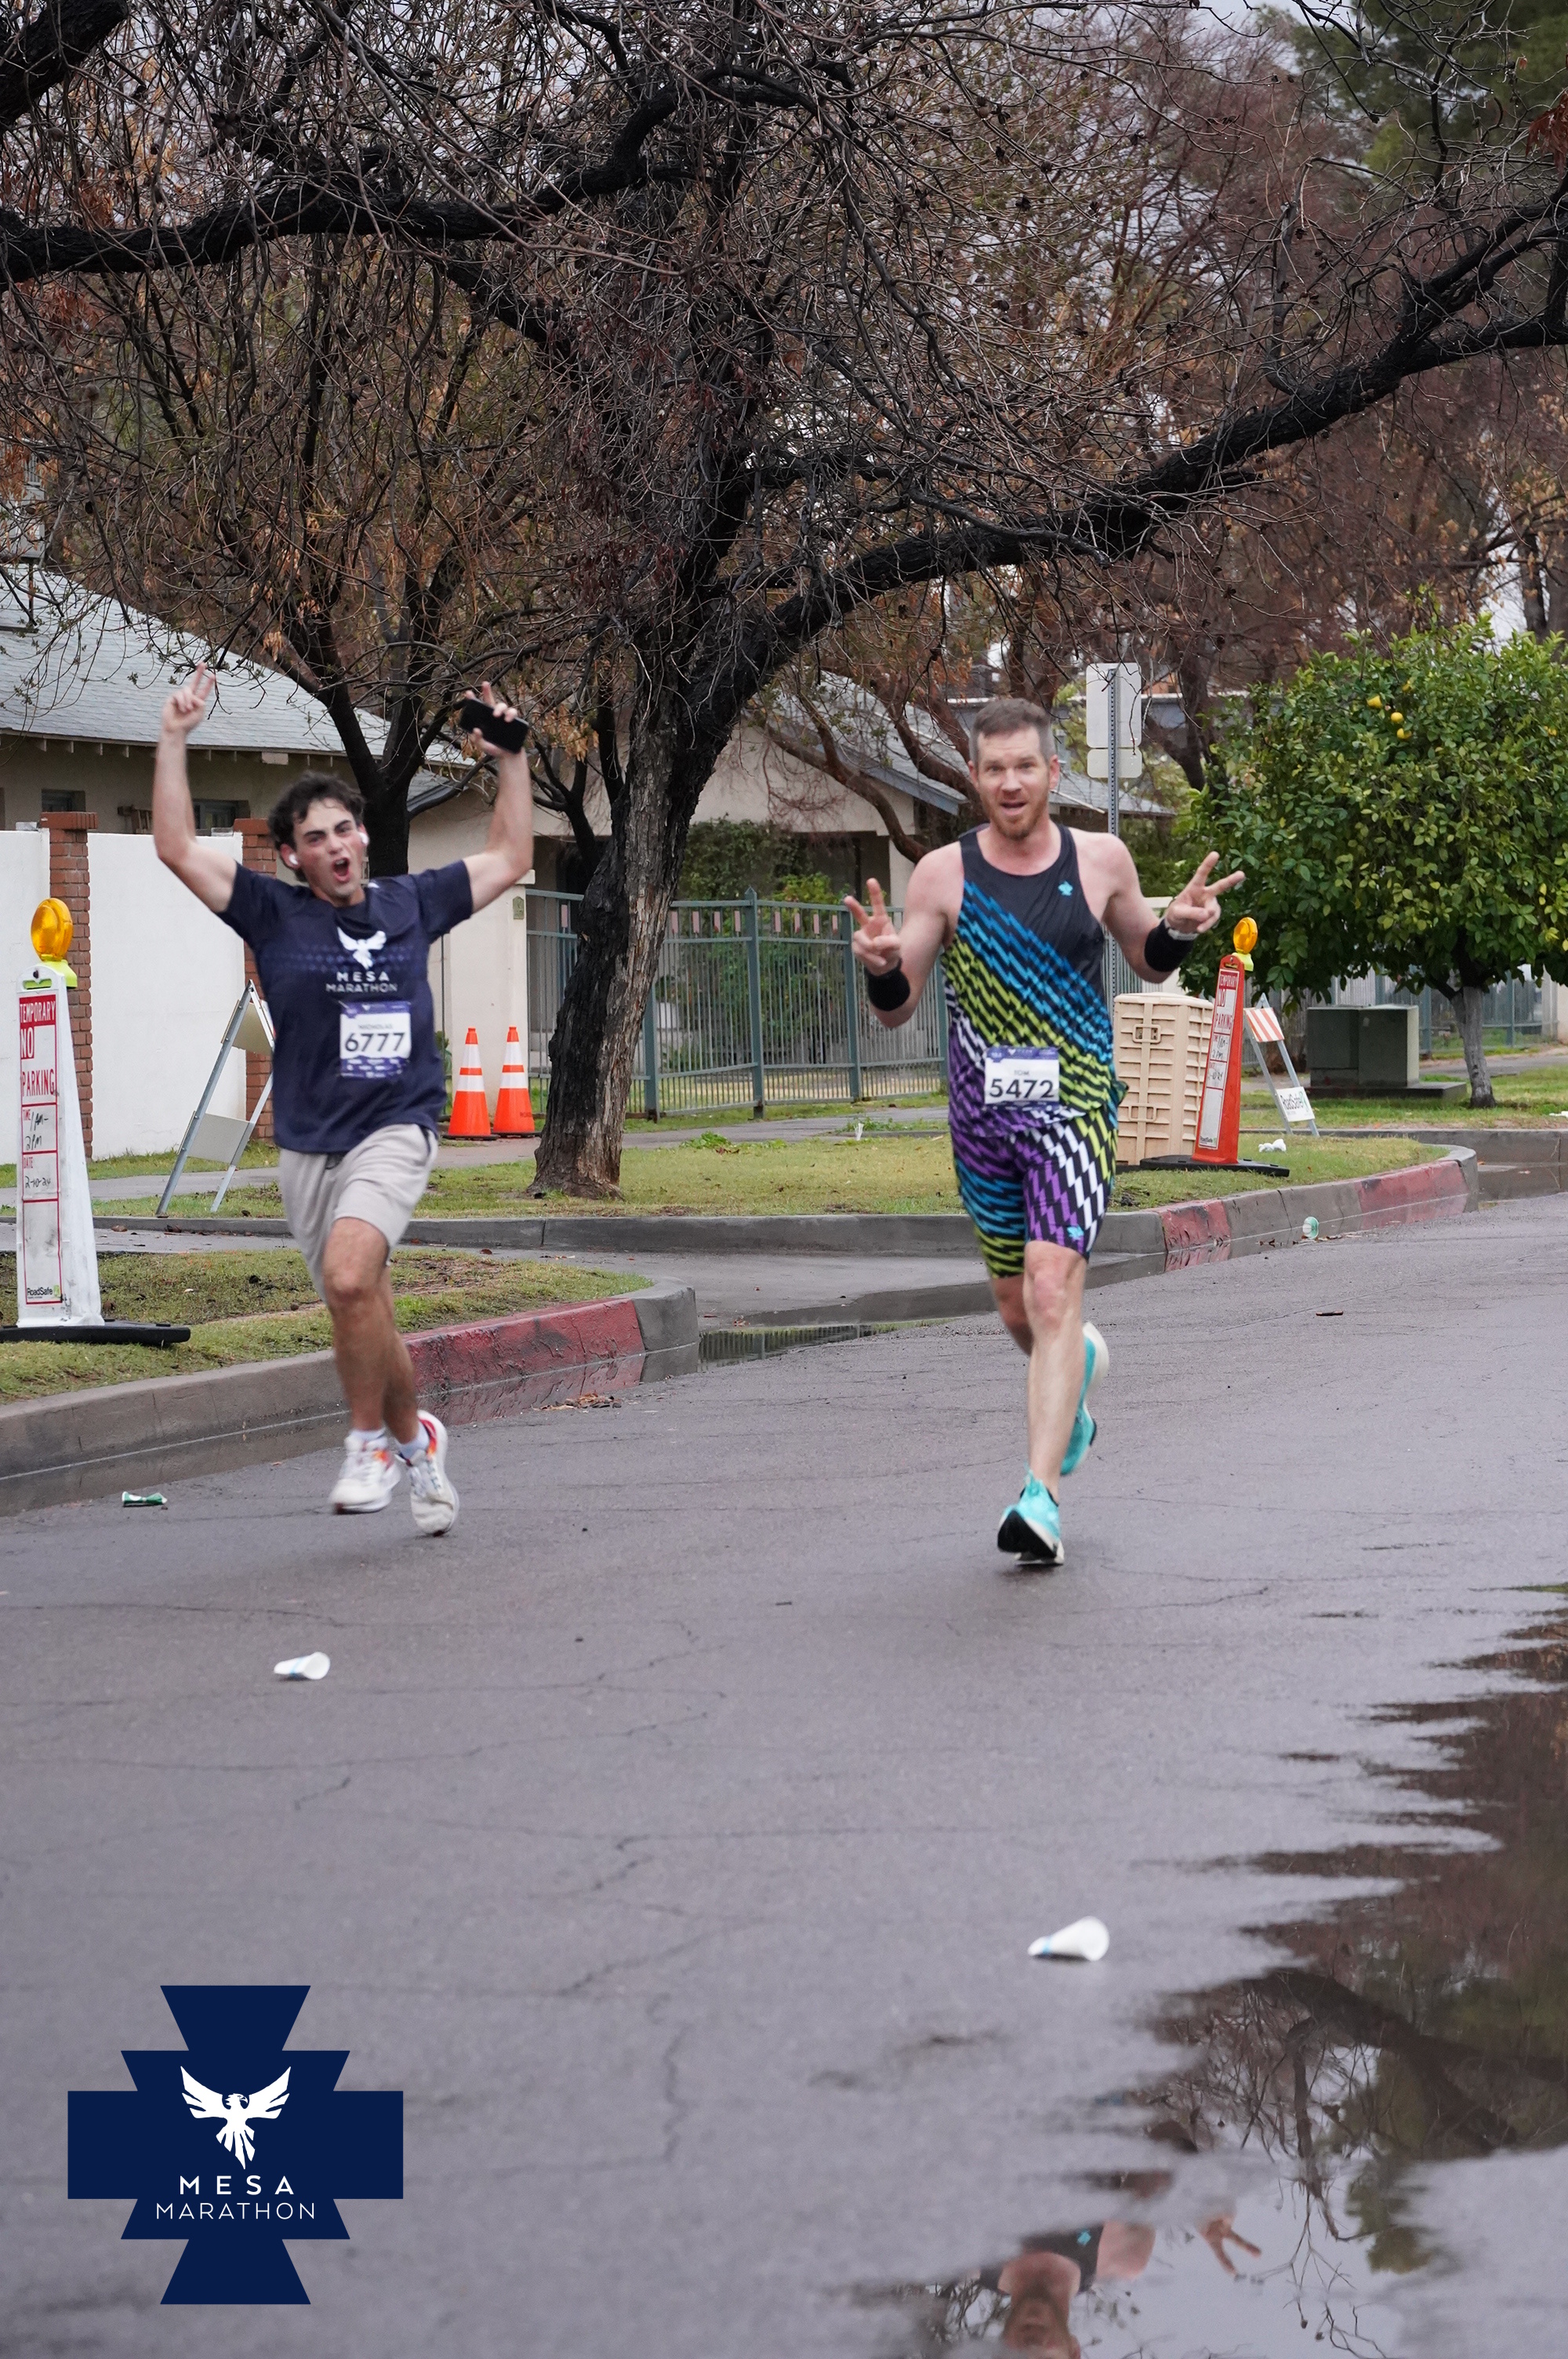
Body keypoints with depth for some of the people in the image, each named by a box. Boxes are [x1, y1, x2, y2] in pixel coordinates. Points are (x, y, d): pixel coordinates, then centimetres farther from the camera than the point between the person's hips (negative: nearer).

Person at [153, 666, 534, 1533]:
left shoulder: (411, 904, 8)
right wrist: (175, 739, -9)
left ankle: (371, 1441, -10)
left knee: (350, 1275, -26)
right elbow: (178, 847, -5)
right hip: (308, 1142, 2)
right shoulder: (274, 914, 2)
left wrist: (511, 759, 17)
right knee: (359, 1307, 8)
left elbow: (510, 858, 21)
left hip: (397, 1128, -2)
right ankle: (413, 1435, 33)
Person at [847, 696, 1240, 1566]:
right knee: (1016, 1307, 12)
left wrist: (1179, 929, -4)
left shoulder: (1101, 860, 2)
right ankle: (1077, 1365, 50)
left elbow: (1148, 964, 18)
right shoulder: (943, 873, 1)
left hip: (1074, 1103, -2)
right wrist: (880, 964, -19)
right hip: (982, 1112, 2)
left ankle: (1041, 1493, -22)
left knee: (1054, 1286, -18)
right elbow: (897, 1008, 3)